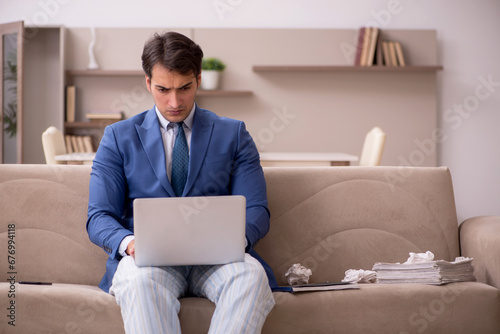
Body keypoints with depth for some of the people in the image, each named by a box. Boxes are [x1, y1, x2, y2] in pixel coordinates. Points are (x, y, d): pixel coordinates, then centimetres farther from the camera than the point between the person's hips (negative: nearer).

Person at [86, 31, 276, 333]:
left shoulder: (234, 135, 14)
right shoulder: (119, 138, 13)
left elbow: (256, 211, 7)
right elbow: (99, 217, 7)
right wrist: (128, 242, -18)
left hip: (216, 260, 1)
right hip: (148, 258, 0)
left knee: (252, 274, -35)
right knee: (140, 278, -38)